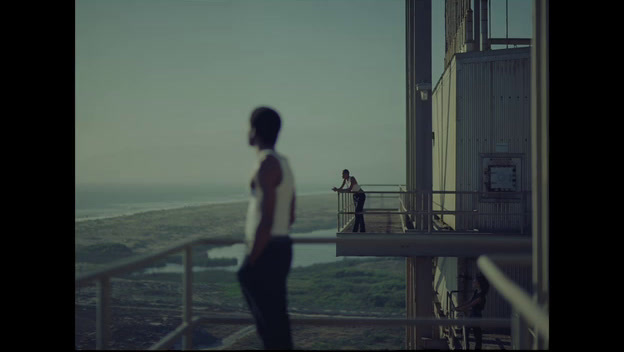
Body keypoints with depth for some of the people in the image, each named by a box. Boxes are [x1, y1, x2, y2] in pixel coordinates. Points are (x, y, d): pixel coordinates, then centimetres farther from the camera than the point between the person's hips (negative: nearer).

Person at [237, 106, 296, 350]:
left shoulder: (267, 165, -16)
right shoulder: (284, 164, 14)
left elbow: (266, 220, -22)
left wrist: (250, 263, -18)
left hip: (267, 252, -10)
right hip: (282, 247, 10)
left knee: (270, 322, -6)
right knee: (275, 319, 15)